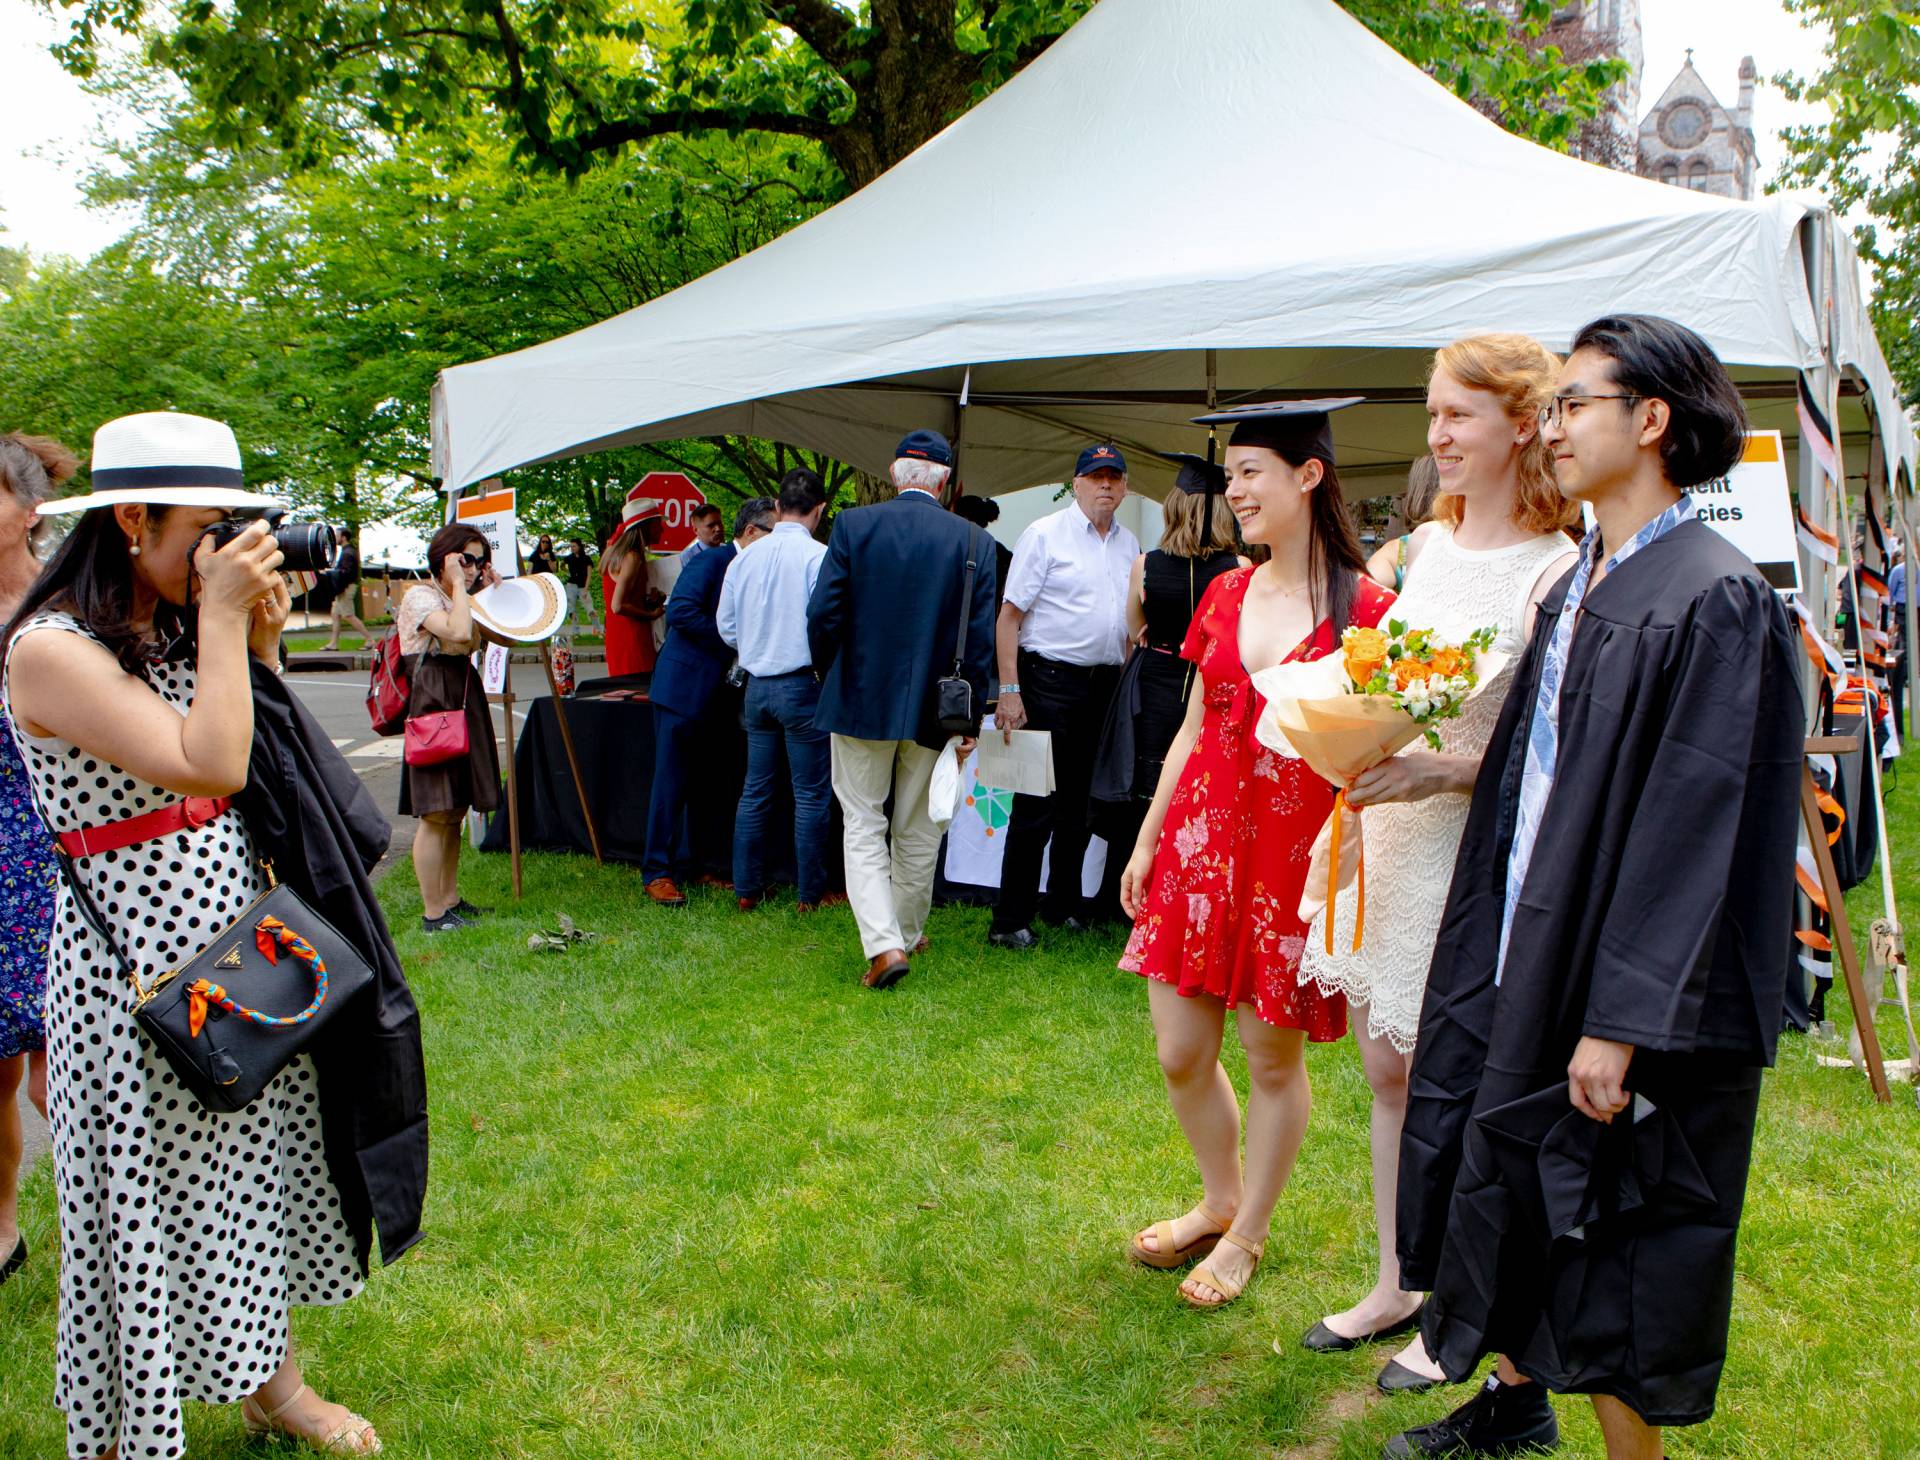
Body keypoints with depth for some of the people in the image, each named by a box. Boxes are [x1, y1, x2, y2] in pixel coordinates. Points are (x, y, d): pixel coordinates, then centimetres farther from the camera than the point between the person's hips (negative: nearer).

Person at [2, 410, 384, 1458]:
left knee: (255, 1163, 17)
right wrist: (223, 620, -21)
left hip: (236, 935, 8)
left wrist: (261, 644, -1)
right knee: (146, 1203, 5)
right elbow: (208, 765, -29)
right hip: (134, 962, -8)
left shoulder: (176, 627, 6)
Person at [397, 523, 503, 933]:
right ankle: (432, 913, -4)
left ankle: (450, 898, 20)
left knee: (455, 810, 12)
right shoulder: (420, 596, -9)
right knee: (437, 812, -8)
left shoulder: (461, 599, 19)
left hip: (464, 699, 9)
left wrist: (491, 591, 10)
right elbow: (458, 631, -26)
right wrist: (458, 584, -15)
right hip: (434, 700, -9)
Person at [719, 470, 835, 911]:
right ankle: (810, 894, 8)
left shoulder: (745, 557, 4)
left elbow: (726, 626, 9)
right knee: (811, 795, 3)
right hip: (803, 684, -5)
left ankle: (747, 889, 18)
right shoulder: (819, 557, -13)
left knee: (755, 791, 13)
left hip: (757, 685, 5)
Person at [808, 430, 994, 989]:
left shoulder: (853, 525, -7)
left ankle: (883, 943, -8)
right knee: (918, 832, 16)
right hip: (933, 710, 1)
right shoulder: (972, 541, -4)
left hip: (861, 700, -1)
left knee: (863, 826, 7)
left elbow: (823, 614, -9)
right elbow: (980, 640, -5)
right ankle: (907, 934, 31)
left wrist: (828, 678, 9)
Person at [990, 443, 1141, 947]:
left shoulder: (1129, 544, 14)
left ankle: (1063, 907, 26)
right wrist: (1009, 690, -15)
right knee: (1036, 804, -5)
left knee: (1079, 804, 13)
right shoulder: (1045, 535, -5)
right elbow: (1010, 616, -8)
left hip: (1106, 684, 6)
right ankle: (1010, 920, 2)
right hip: (1051, 680, -6)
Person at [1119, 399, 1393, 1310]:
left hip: (1294, 851, -5)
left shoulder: (1364, 608, -9)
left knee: (1273, 1056, 8)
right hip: (1202, 837, 5)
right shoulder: (1224, 597, 8)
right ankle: (1221, 1199, 35)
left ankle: (1247, 1234, 30)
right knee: (1180, 1053, 9)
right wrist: (1147, 840, 13)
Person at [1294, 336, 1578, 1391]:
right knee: (1388, 1070, 16)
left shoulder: (1556, 573, -15)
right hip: (1386, 838, 7)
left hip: (1475, 853, -7)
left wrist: (1444, 771, -24)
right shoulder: (1428, 545, 9)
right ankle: (1393, 1287, 33)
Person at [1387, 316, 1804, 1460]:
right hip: (1528, 953, 9)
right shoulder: (1579, 586, 9)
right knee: (1514, 1189, 21)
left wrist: (1622, 1021, -23)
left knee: (1614, 1246, 5)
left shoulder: (1716, 600, -17)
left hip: (1623, 986, -8)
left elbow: (1696, 824, -22)